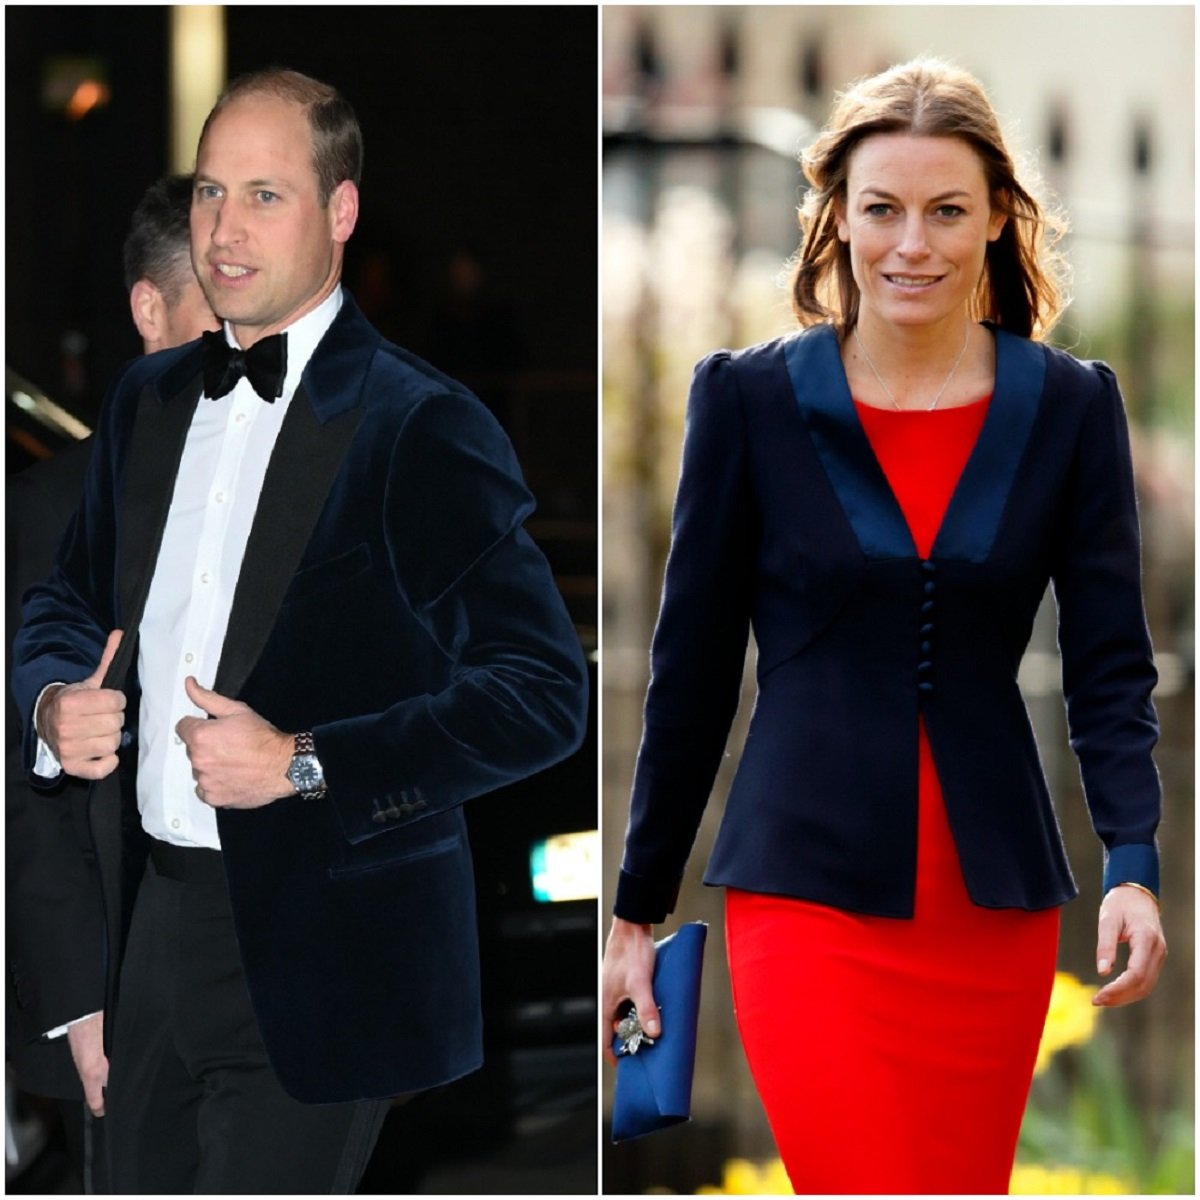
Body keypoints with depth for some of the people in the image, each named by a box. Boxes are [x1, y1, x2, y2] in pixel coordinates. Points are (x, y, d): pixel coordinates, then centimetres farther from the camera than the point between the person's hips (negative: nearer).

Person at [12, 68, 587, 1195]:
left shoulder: (422, 428, -11)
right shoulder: (147, 398, 11)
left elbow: (542, 693, -16)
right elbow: (69, 600, 24)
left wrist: (304, 763, -20)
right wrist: (56, 702, 0)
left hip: (321, 958, -7)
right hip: (154, 932, 7)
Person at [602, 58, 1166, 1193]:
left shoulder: (1071, 407, 3)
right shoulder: (749, 398, -2)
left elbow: (1110, 663, 1)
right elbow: (690, 666, 4)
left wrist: (1133, 864, -15)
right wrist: (636, 908, 5)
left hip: (995, 906, 3)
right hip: (808, 888, -3)